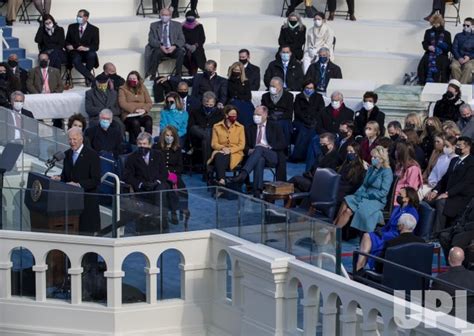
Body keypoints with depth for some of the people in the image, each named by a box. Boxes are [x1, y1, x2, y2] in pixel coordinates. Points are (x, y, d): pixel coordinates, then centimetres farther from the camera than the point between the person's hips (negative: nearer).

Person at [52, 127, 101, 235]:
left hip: (87, 201, -6)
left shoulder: (92, 155, -8)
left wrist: (79, 185, -24)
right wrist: (59, 178, -3)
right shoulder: (67, 154, 12)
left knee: (86, 232, -4)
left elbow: (96, 181, -12)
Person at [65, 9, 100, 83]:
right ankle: (90, 77, -32)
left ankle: (87, 79, -18)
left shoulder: (94, 29, 4)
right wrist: (68, 46, -9)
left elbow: (96, 46, -3)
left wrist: (86, 48, -23)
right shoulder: (72, 27, 12)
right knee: (76, 60, -35)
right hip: (75, 52, 0)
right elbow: (67, 41, 16)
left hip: (87, 52, 0)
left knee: (92, 55, -36)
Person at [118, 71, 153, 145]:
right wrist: (134, 109, -15)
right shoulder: (123, 89, 8)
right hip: (129, 115, -3)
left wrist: (144, 109, -10)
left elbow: (149, 103, 13)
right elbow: (122, 103, -4)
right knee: (135, 122, -37)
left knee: (149, 121, -32)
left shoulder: (143, 89, 18)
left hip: (142, 115, 3)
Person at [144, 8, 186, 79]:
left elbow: (182, 40, 5)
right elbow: (151, 40, 1)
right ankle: (153, 75, -31)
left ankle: (178, 75, -24)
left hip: (173, 49, 1)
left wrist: (174, 46, -16)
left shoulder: (177, 25, 14)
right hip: (160, 48, -1)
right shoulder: (154, 25, 12)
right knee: (156, 53, -35)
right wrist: (160, 46, -18)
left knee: (181, 52, -31)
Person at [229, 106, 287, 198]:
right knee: (260, 159, -38)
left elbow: (282, 144, 4)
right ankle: (257, 191, -51)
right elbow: (245, 145, 17)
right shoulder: (250, 129, 23)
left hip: (272, 156, -2)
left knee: (259, 148, -36)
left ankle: (243, 174, -55)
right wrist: (249, 150, -8)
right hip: (257, 155, 2)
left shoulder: (275, 127, 15)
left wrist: (268, 147, -11)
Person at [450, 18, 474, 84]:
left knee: (468, 67, -36)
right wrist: (459, 58, -11)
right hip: (458, 58, 2)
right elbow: (454, 48, 7)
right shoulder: (458, 36, 16)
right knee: (454, 66, -33)